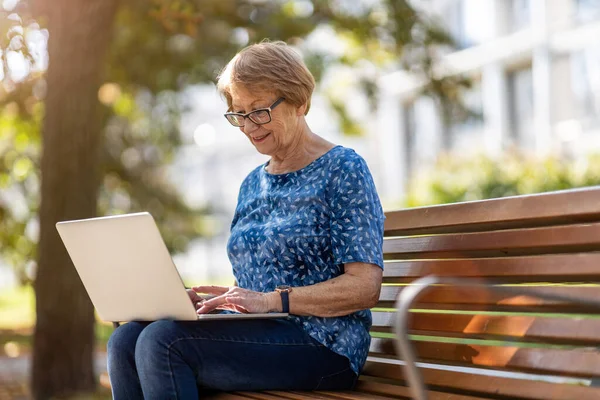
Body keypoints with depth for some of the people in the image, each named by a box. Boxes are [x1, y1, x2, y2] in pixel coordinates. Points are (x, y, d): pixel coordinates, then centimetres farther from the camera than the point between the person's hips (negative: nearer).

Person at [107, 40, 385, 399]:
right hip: (255, 335, 7)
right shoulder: (253, 184, 20)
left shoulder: (342, 169, -4)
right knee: (126, 339, -16)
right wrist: (204, 300, 1)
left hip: (321, 344, -7)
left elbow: (365, 287, -13)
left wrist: (271, 300, -22)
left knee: (163, 340, -26)